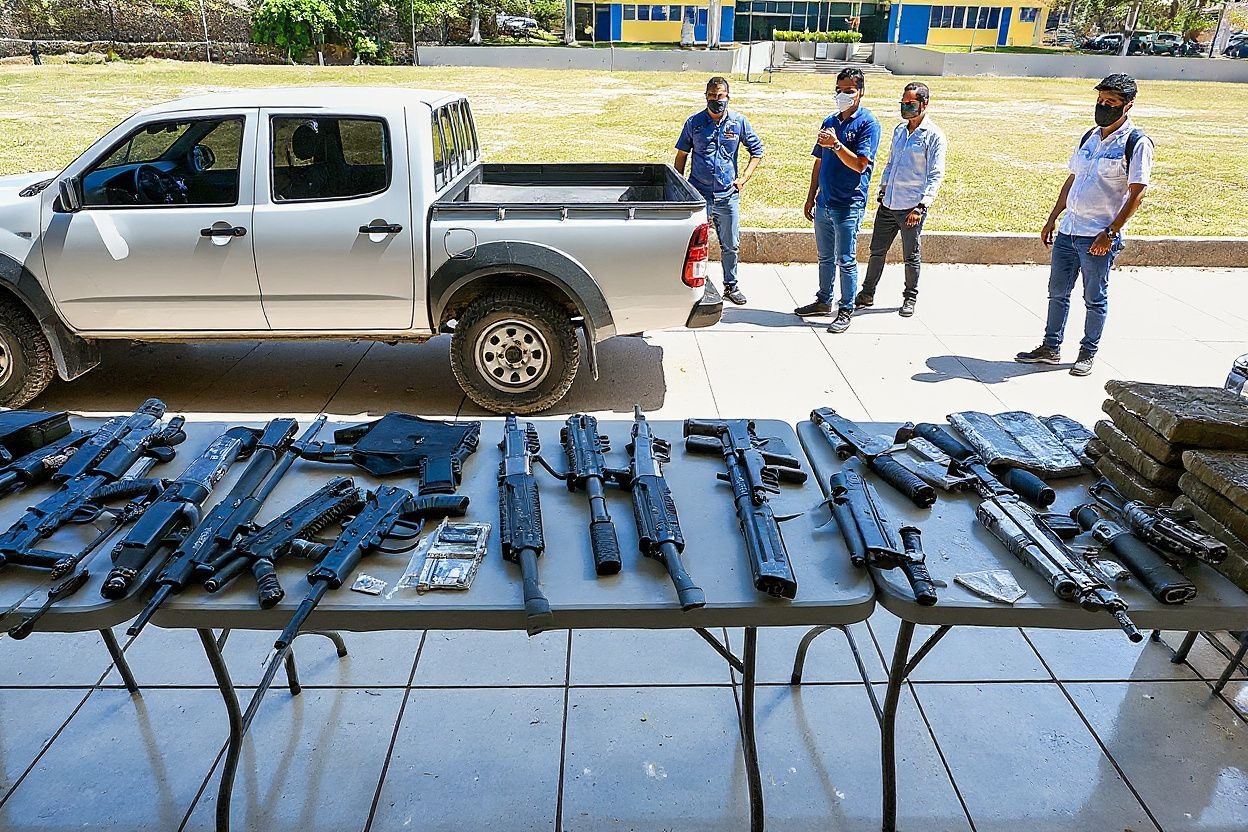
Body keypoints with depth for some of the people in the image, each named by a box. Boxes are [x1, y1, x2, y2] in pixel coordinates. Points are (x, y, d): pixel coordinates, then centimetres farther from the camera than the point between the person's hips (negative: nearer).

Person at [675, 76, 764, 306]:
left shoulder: (739, 122, 2)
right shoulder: (694, 122, 1)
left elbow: (757, 150, 11)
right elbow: (681, 155, 9)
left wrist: (744, 178, 2)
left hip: (728, 195, 1)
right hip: (698, 194, -1)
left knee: (730, 245, 10)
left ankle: (731, 286, 26)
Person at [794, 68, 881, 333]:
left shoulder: (868, 123, -8)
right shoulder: (830, 122, 12)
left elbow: (860, 164, -16)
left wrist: (836, 144, -26)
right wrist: (810, 197, 15)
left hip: (848, 205, -7)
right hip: (824, 202, 7)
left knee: (846, 260, -1)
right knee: (825, 257, 16)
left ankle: (846, 311, 7)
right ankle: (824, 301, 30)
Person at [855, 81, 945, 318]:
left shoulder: (934, 136, -7)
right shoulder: (899, 130, 12)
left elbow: (935, 176, -10)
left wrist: (921, 207, -17)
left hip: (912, 208, -5)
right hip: (888, 205, 6)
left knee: (911, 256, 6)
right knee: (877, 250, 10)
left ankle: (910, 297, 21)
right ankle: (867, 294, 21)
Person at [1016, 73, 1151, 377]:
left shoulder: (1137, 143, -9)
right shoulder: (1089, 137, 12)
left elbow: (1136, 195, -12)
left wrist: (1110, 233, -18)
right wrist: (1052, 219, 15)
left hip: (1099, 236, -6)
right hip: (1068, 229, 7)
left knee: (1095, 298, 5)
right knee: (1057, 292, 11)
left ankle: (1088, 353, 18)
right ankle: (1051, 348, 22)